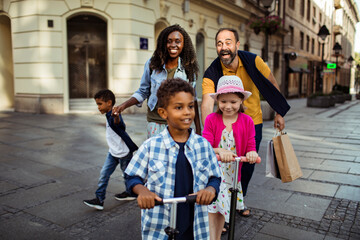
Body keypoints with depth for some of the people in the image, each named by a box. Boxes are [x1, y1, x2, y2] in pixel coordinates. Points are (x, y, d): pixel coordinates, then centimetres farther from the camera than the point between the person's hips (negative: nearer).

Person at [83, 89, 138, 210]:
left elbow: (118, 123, -50)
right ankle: (99, 199, 6)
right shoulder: (109, 116, 7)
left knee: (127, 173, 12)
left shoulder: (114, 116, -24)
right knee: (104, 173, 3)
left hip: (123, 152, -9)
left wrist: (116, 117, -71)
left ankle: (130, 193, 35)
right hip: (113, 152, 9)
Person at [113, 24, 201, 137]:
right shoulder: (152, 64, -1)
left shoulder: (188, 68, 0)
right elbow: (143, 92, 6)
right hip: (155, 122, 0)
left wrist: (198, 129, 3)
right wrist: (124, 105, -9)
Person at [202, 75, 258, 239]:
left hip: (232, 173, 2)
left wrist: (251, 154, -26)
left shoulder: (247, 121, -4)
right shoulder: (211, 119, -9)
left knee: (222, 208, 17)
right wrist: (219, 151, -35)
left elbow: (250, 147, -2)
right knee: (212, 209, -5)